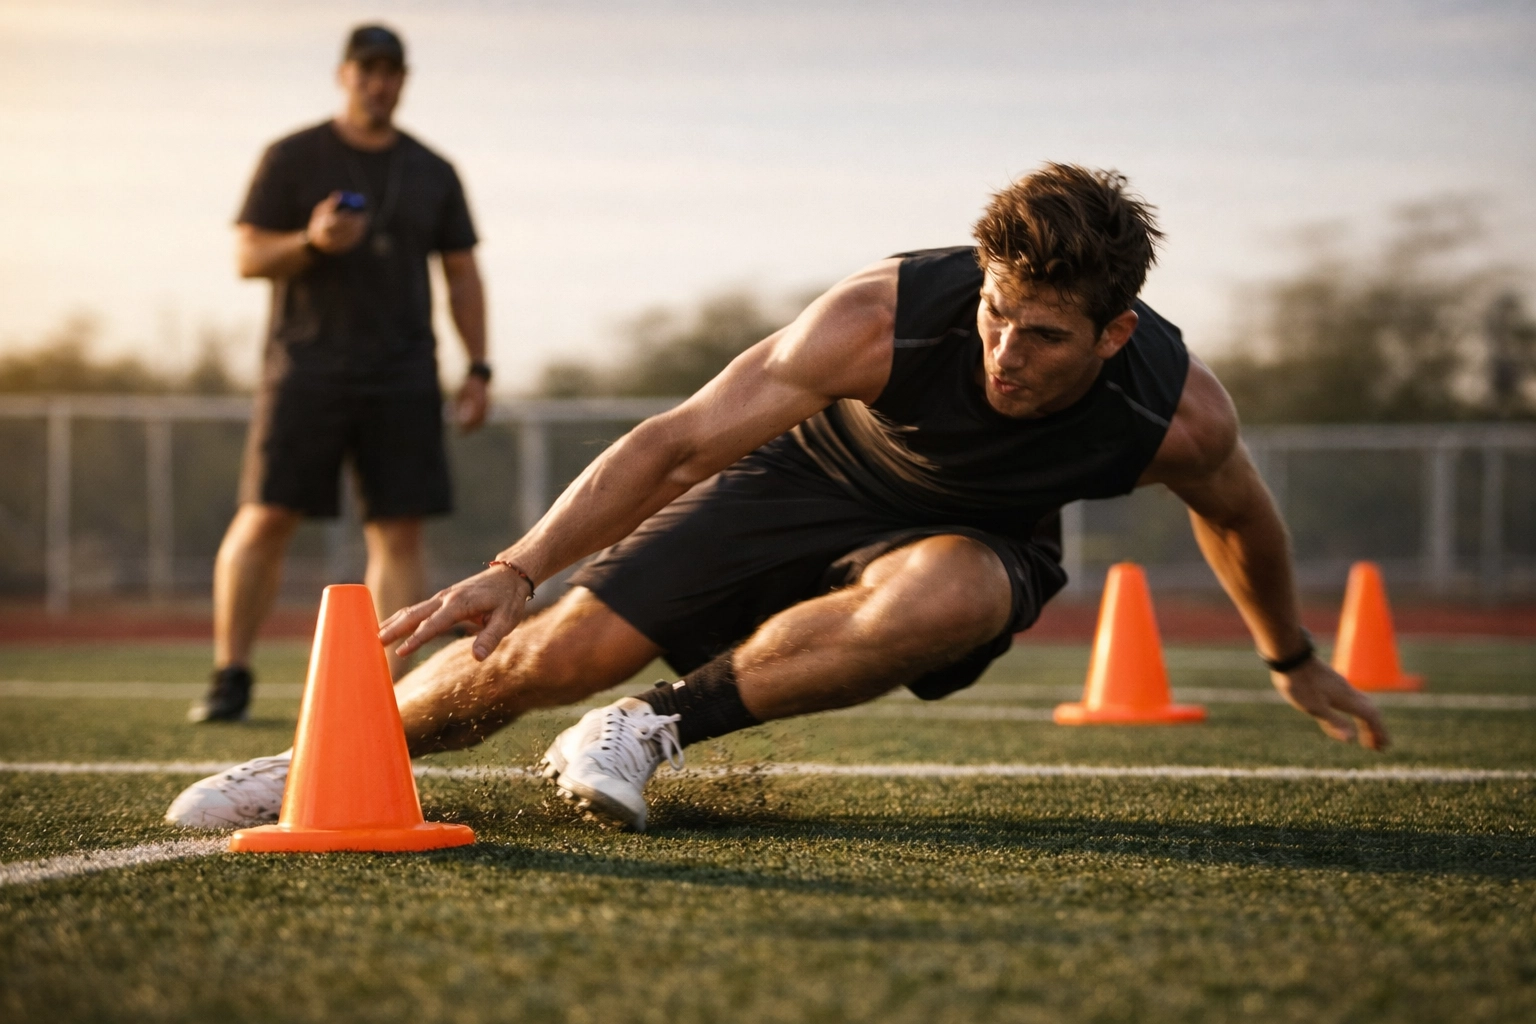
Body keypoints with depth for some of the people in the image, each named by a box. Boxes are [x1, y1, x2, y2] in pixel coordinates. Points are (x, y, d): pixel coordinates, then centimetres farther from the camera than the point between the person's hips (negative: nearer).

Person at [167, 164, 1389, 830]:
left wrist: (1296, 663, 16)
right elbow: (680, 441, -28)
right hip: (813, 481, -1)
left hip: (975, 541, 1)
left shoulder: (1183, 415, -27)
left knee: (939, 593, -39)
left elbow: (1239, 519, -1)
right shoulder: (886, 317, -34)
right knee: (551, 651, -14)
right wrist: (517, 569, -35)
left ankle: (648, 730, -22)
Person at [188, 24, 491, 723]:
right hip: (305, 369, -3)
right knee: (265, 519, -8)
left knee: (399, 532, -4)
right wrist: (311, 242, -18)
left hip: (402, 377, 3)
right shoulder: (292, 159, 5)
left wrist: (477, 369, 8)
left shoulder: (433, 173, 14)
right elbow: (247, 257, 2)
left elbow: (462, 273, 17)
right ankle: (230, 677, 1)